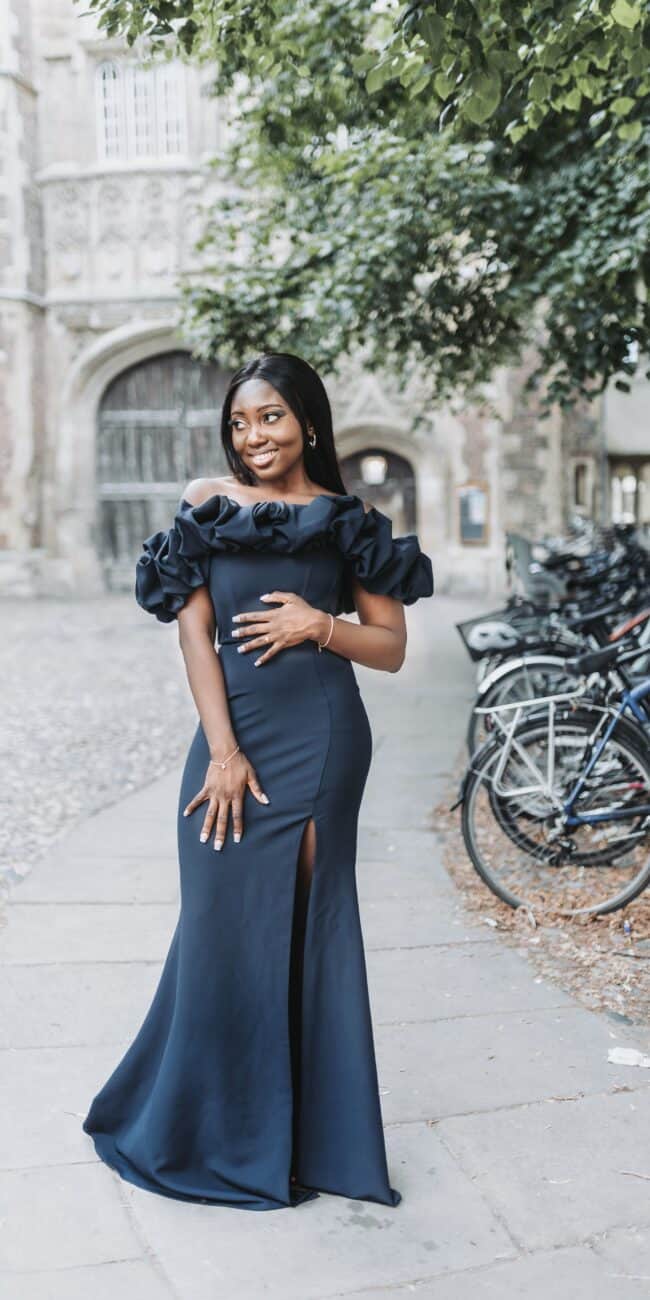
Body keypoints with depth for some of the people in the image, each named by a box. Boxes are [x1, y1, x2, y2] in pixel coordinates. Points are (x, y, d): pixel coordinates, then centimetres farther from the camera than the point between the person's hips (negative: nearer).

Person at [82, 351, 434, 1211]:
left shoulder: (347, 520, 6)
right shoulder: (207, 505, 7)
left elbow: (392, 647, 7)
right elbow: (194, 632, 1)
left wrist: (318, 623, -12)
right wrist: (224, 752, -7)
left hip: (321, 736, -1)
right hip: (231, 729, 1)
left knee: (308, 922, 4)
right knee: (222, 922, 4)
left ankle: (301, 1133, 20)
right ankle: (218, 1128, 24)